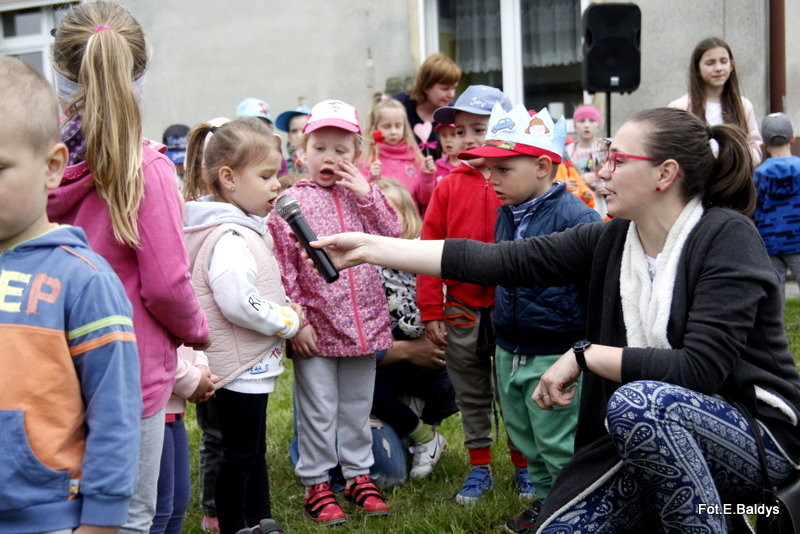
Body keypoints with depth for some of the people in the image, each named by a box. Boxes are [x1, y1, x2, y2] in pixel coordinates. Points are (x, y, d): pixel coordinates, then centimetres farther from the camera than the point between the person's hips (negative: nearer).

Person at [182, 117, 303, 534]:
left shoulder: (243, 228, 10)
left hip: (252, 362, 11)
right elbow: (237, 302, -33)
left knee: (254, 449, 21)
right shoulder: (231, 237, -23)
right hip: (239, 365, -11)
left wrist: (284, 315, 5)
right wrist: (288, 322, -19)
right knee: (239, 453, 2)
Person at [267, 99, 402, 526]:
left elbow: (392, 238, -2)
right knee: (318, 411, 5)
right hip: (315, 326, -4)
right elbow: (281, 266, -8)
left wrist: (367, 195, -10)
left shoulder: (362, 195, 8)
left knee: (357, 407, 16)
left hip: (364, 323, 4)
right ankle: (316, 483, 17)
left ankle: (358, 474, 29)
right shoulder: (292, 202, -5)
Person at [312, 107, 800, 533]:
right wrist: (371, 247, -8)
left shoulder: (727, 236, -16)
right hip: (656, 434, 6)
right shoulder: (610, 240, 0)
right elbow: (499, 261, -6)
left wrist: (584, 355, -19)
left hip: (760, 435, -6)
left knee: (639, 403, -34)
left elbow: (700, 368, -26)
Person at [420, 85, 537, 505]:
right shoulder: (449, 187, -1)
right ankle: (479, 468, 26)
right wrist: (431, 312, -4)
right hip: (462, 311, 2)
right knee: (471, 396, 13)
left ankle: (523, 466, 26)